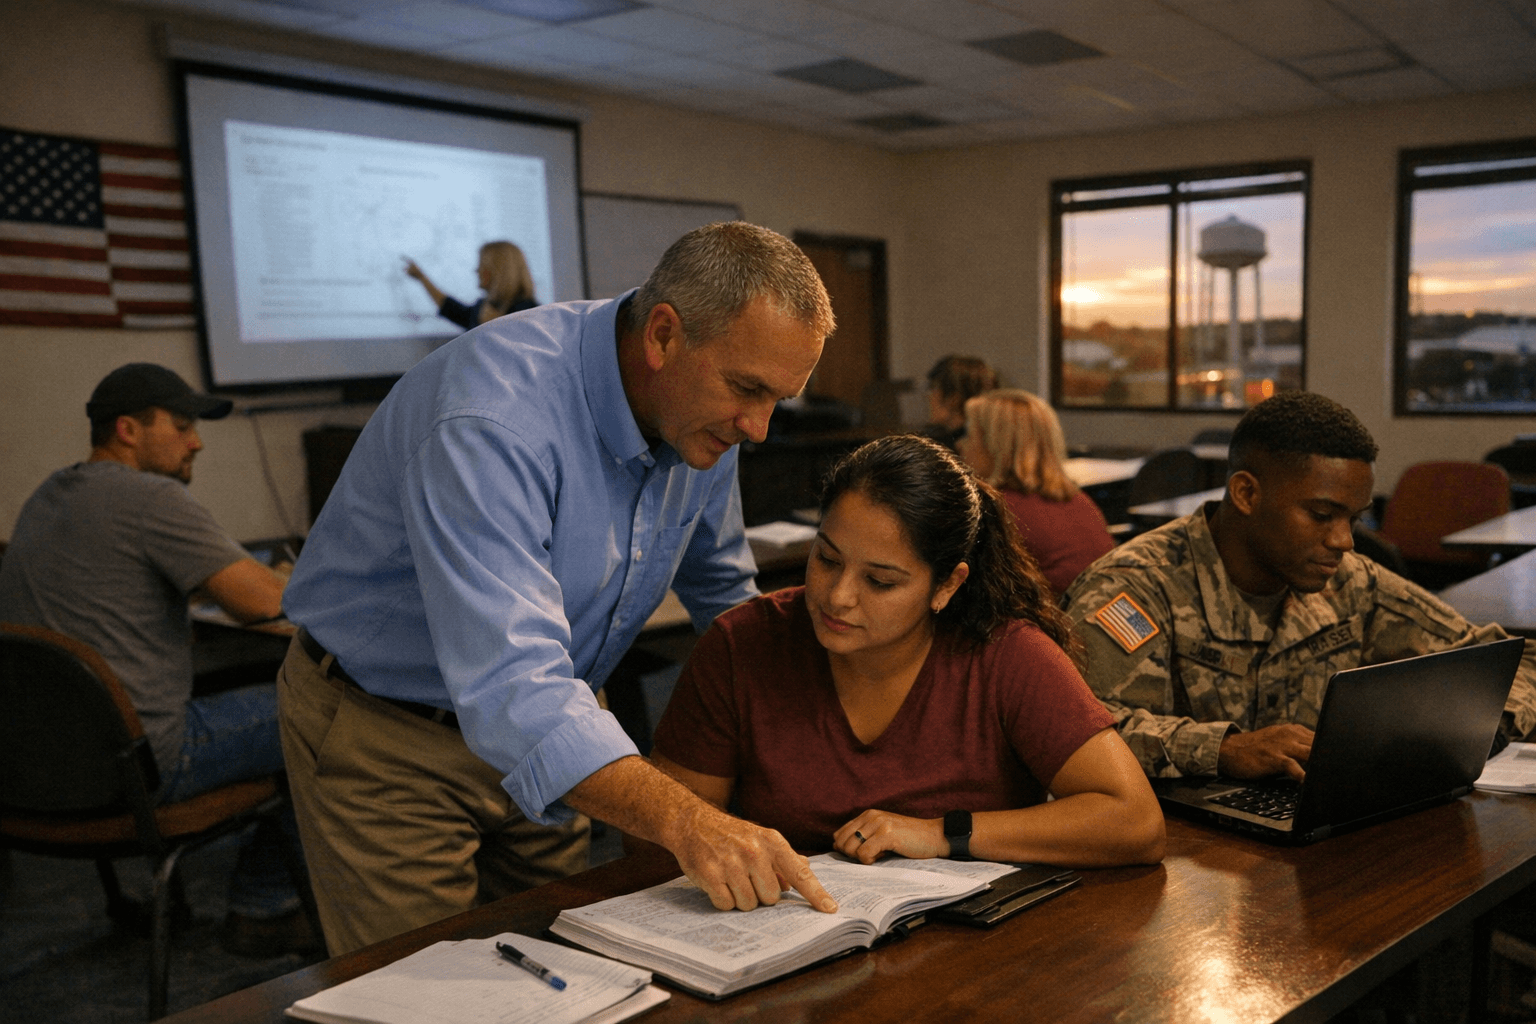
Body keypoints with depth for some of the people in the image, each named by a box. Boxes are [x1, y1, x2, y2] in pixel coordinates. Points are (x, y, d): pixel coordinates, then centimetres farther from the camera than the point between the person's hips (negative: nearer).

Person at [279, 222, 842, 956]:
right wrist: (681, 821, -53)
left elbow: (723, 592, 9)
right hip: (384, 737, -6)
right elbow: (508, 684, -44)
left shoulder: (703, 410, -9)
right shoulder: (495, 415, -35)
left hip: (546, 729, 7)